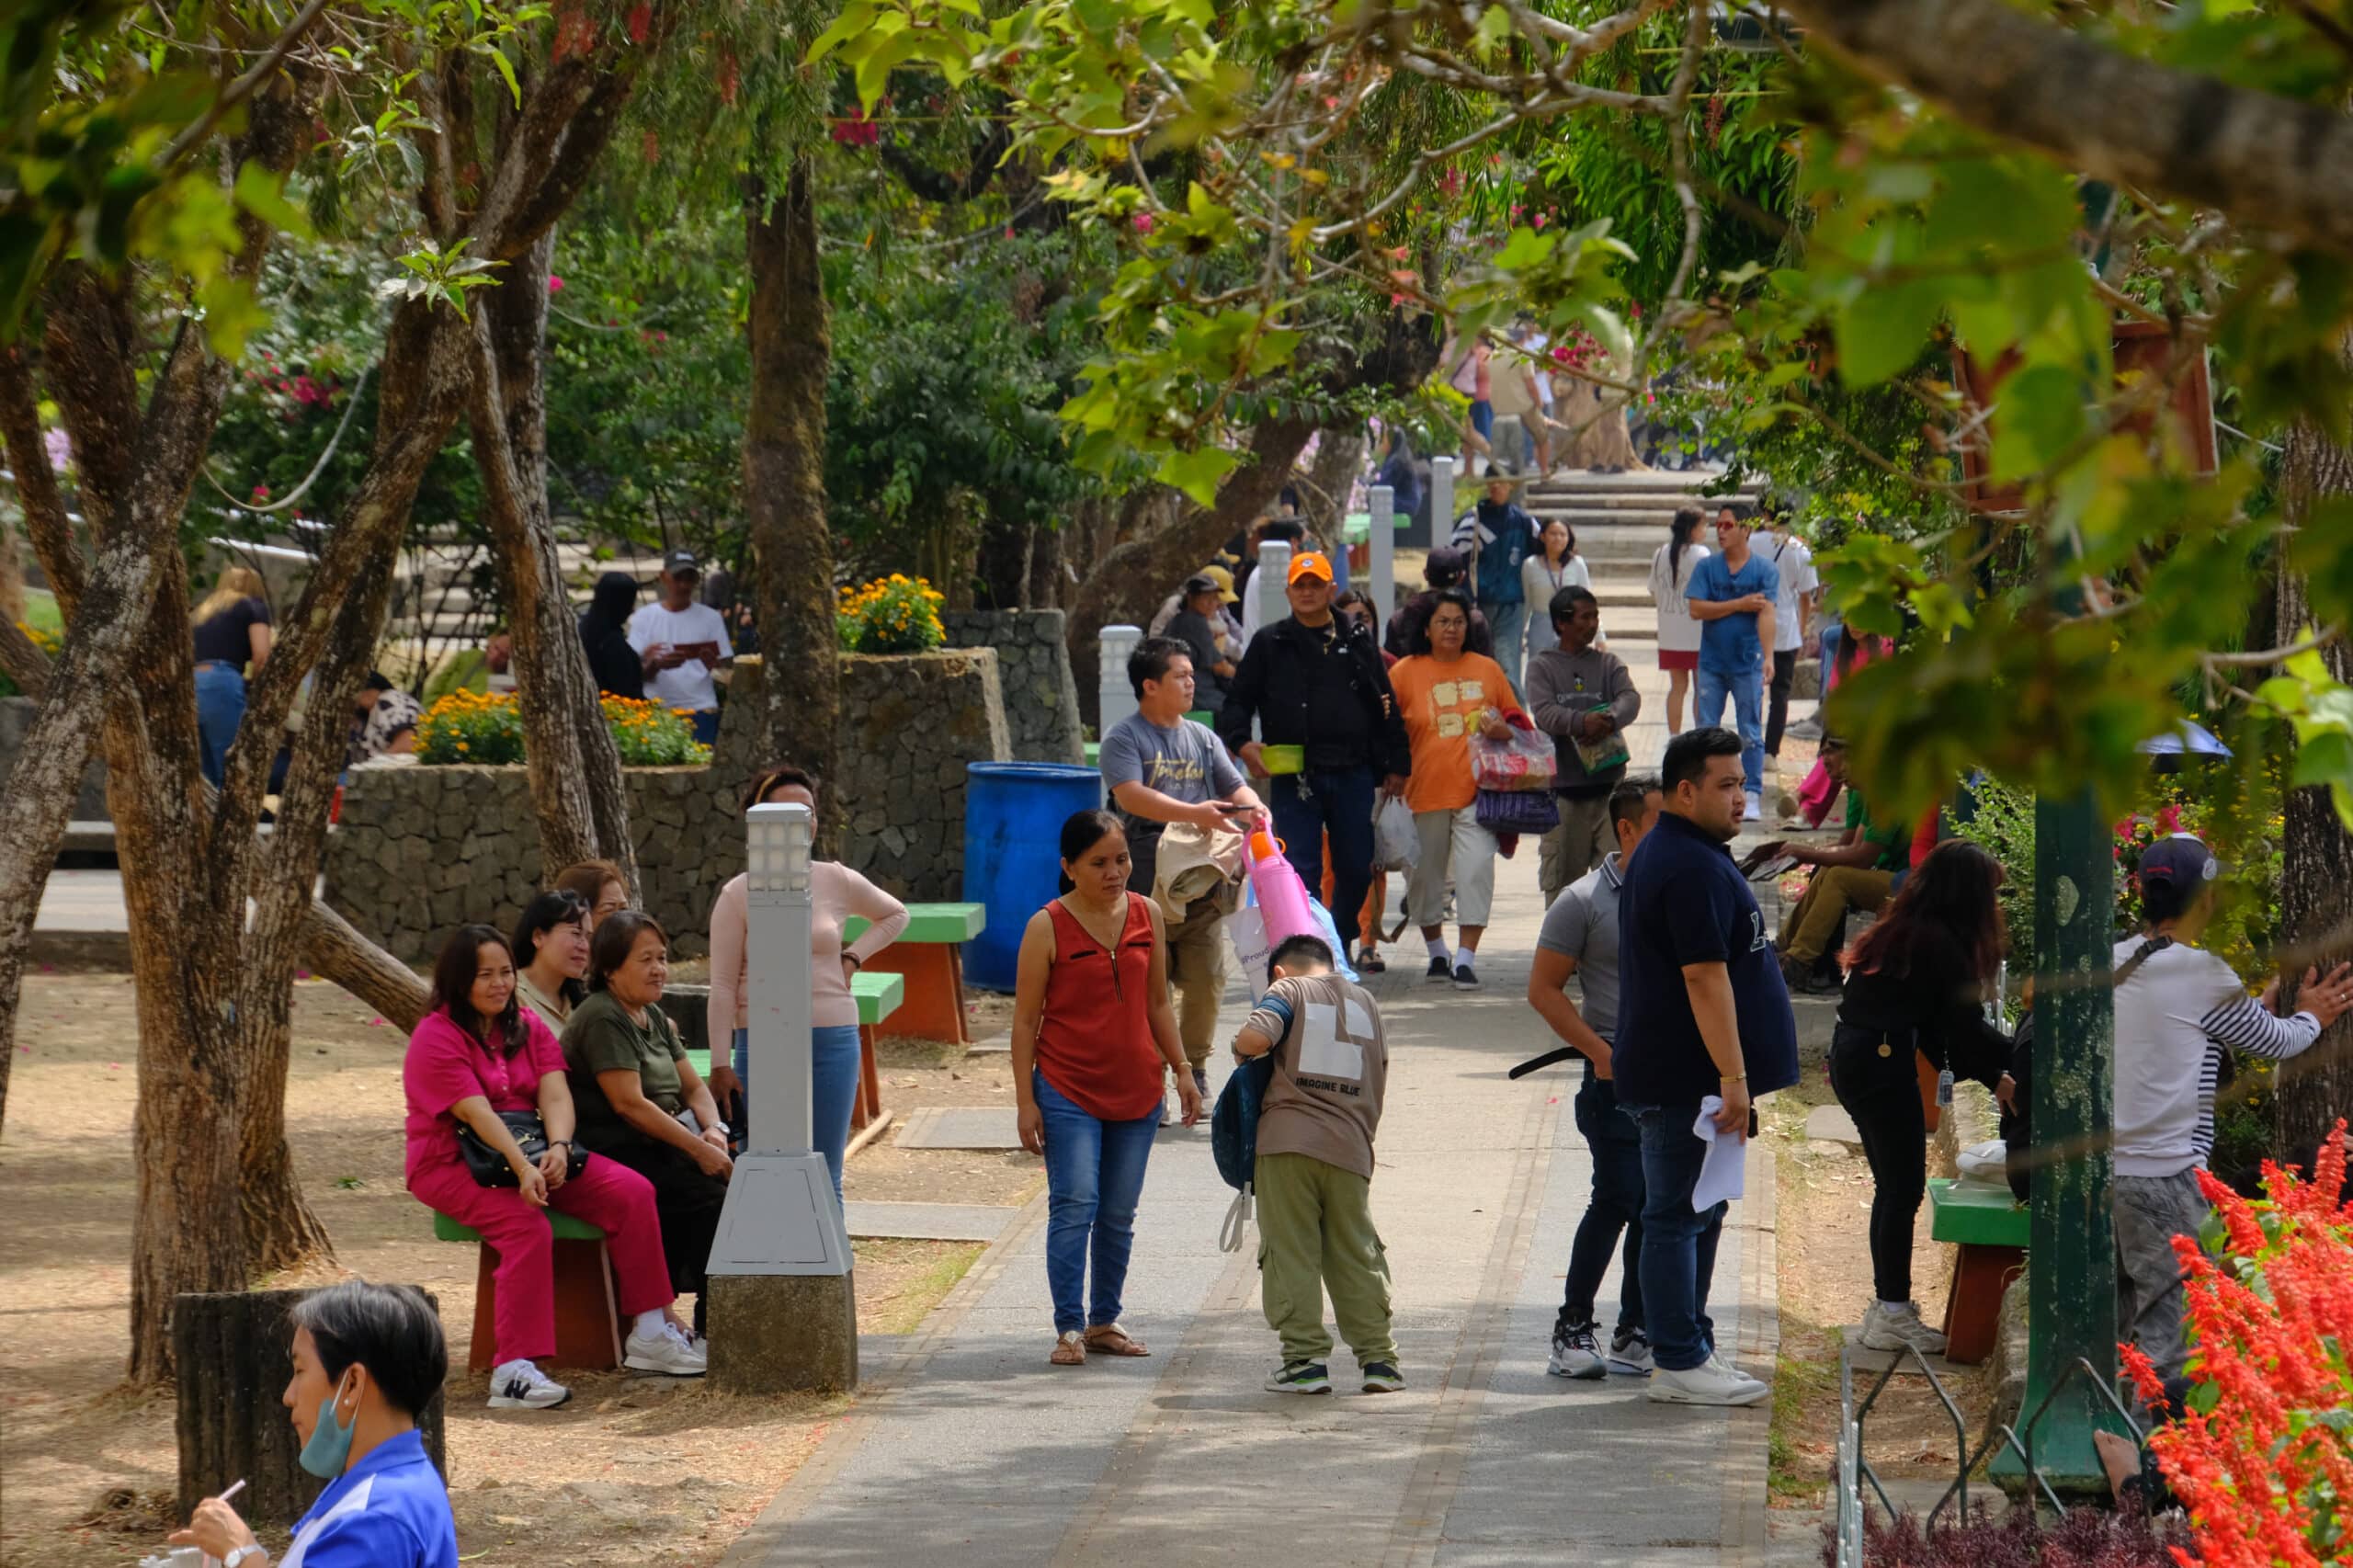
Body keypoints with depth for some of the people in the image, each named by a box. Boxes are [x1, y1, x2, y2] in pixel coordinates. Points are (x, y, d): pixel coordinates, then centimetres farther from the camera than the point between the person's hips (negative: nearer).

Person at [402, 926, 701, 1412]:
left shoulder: (527, 1027, 10)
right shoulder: (436, 1038, -11)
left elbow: (555, 1095, -5)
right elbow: (477, 1114, -24)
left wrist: (558, 1148, -27)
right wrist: (523, 1168, -36)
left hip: (530, 1154, 7)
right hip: (450, 1166, -7)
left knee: (632, 1191, -11)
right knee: (527, 1226, -35)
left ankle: (650, 1334, -4)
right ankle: (513, 1372, -41)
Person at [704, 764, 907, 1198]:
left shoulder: (838, 882, 4)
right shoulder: (738, 894, -1)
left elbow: (894, 916, 24)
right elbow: (723, 986, -1)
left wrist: (853, 957, 9)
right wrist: (721, 1064, -5)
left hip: (832, 1040, 2)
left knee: (825, 1176, 4)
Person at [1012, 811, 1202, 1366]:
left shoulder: (1147, 915, 6)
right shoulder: (1048, 928, -7)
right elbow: (1026, 1019, -4)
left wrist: (1182, 1071, 10)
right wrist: (1026, 1099, -8)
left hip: (1136, 1089, 4)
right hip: (1068, 1090, -4)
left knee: (1119, 1214, 8)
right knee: (1075, 1205, -13)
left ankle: (1104, 1321, 19)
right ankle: (1069, 1329, -10)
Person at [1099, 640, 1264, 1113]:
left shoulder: (1202, 738, 16)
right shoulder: (1124, 738, -3)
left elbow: (1233, 786, 12)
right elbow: (1130, 795, -18)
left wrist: (1250, 807, -13)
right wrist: (1194, 813, -29)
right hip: (1146, 885, -5)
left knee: (1206, 982, 3)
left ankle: (1196, 1069, 20)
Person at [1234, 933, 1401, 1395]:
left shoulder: (1289, 990, 5)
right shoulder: (1366, 1002, 20)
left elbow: (1254, 1038, -14)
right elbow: (1379, 1076, 21)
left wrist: (1243, 1051, 8)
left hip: (1288, 1142, -4)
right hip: (1350, 1148, 4)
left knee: (1290, 1253, 1)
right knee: (1357, 1256, 10)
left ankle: (1305, 1357, -3)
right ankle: (1378, 1357, 10)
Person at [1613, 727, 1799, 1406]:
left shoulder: (1661, 854, 17)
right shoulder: (1694, 868, -18)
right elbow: (1704, 976, -23)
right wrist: (1733, 1075, -23)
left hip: (1669, 1074, 11)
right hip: (1685, 1080, -11)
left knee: (1697, 1212, 15)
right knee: (1679, 1216, -7)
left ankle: (1690, 1349, 21)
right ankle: (1680, 1364, -4)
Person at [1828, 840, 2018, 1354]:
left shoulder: (1902, 929, 15)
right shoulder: (1940, 944, -13)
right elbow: (1964, 1028, -11)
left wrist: (1990, 1076, 15)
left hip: (1851, 1056, 9)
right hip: (1883, 1064, -9)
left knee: (1893, 1185, 16)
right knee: (1904, 1187, -3)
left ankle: (1887, 1305, 22)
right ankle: (1892, 1315, 0)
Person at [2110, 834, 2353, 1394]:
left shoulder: (2114, 964, 9)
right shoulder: (2202, 974, -12)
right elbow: (2275, 1042, 2)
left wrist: (2261, 1004, 34)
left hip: (2099, 1168, 7)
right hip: (2163, 1178, -7)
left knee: (2110, 1330, 14)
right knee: (2171, 1334, -3)